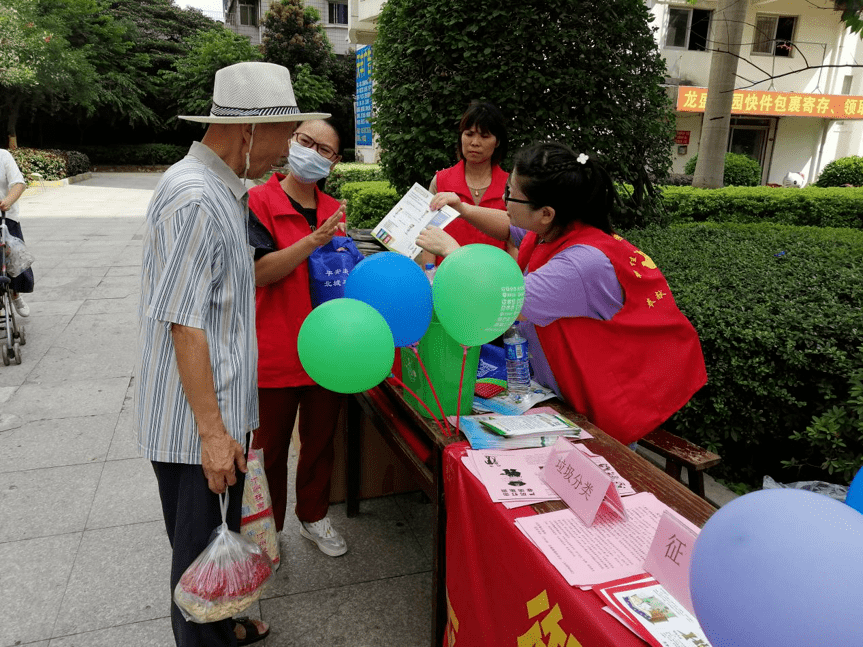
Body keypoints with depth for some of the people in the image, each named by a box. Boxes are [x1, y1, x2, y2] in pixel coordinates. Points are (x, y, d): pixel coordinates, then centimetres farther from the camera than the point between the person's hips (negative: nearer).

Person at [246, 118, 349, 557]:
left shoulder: (335, 211, 8)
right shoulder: (259, 201, -8)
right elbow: (260, 271, -19)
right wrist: (313, 241, -27)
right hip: (275, 353, -5)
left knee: (320, 441, 19)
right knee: (270, 447, 13)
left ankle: (313, 517, 40)